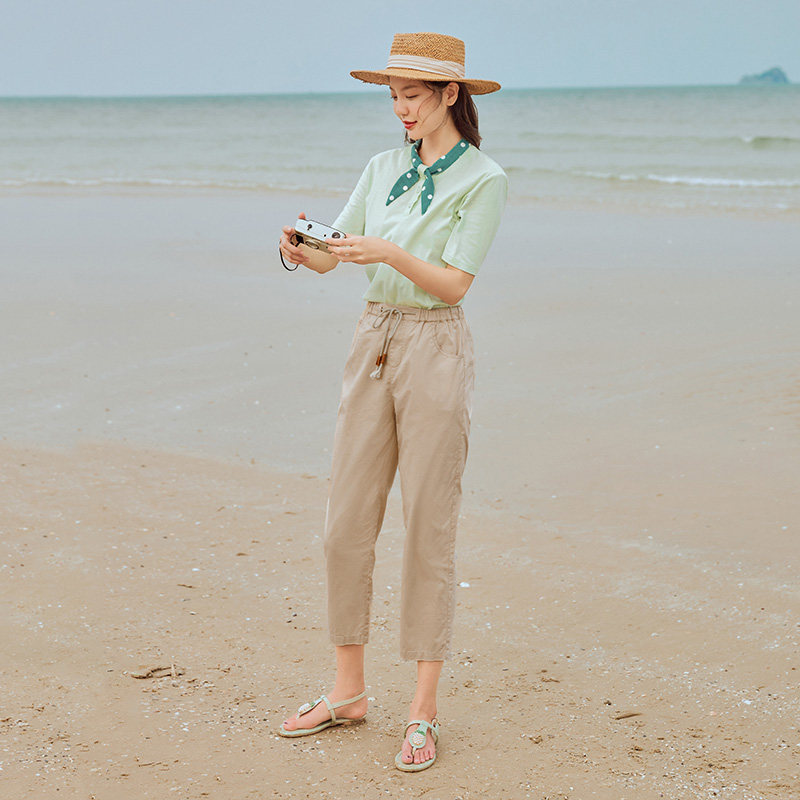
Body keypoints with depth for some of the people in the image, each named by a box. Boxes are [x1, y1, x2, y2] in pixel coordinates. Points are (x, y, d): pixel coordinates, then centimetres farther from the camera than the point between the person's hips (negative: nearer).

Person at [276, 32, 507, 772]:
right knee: (346, 524, 6)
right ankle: (349, 690, 20)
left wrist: (390, 252, -28)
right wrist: (300, 249, -16)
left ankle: (424, 710, 7)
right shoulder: (382, 169, 11)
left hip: (436, 354, -6)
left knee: (429, 530, -1)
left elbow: (453, 284, -13)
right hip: (372, 343, 6)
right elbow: (332, 254, 5)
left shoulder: (484, 181, -5)